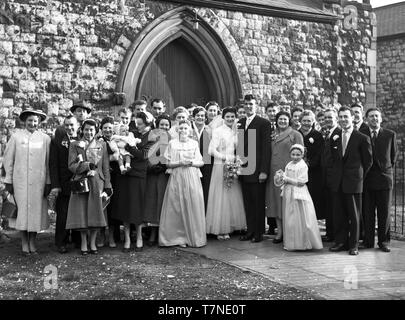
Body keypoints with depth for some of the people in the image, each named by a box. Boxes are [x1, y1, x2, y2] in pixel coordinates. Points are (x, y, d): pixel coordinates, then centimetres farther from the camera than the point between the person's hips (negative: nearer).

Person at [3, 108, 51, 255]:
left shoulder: (45, 139, 4)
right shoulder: (16, 137, 3)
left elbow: (48, 162, 6)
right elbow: (8, 159, 6)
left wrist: (48, 183, 4)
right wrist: (8, 181, 3)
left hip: (38, 182, 1)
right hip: (20, 181, 0)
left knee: (36, 211, 3)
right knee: (22, 211, 2)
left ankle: (32, 243, 15)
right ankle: (24, 243, 13)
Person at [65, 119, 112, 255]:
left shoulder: (102, 145, 10)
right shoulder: (75, 145, 6)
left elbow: (106, 167, 8)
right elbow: (72, 166, -3)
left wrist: (107, 185, 2)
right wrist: (88, 165, -15)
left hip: (97, 183, 1)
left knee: (95, 213, 0)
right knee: (81, 213, -1)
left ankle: (93, 243, 13)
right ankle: (83, 243, 13)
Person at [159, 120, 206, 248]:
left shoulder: (194, 143, 8)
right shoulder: (172, 143, 5)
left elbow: (201, 162, 8)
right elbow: (168, 163, 2)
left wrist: (191, 162, -11)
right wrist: (180, 162, -12)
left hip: (192, 178, 1)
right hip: (177, 178, -1)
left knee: (193, 207, -1)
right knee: (177, 208, -2)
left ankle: (194, 237, 8)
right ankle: (180, 237, 5)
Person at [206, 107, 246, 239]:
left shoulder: (236, 132, 12)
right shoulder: (218, 131, -5)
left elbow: (237, 149, 15)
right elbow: (212, 150, -12)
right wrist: (226, 158, -15)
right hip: (221, 166, -5)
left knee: (233, 198, 6)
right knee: (220, 198, -2)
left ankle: (228, 228, 15)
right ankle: (220, 230, 4)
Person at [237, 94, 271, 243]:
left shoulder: (263, 123, -4)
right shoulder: (239, 123, 13)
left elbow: (266, 148, -8)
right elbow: (238, 146, 15)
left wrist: (264, 170, -14)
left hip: (257, 170, -5)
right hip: (243, 170, 5)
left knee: (258, 202, 2)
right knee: (247, 202, 10)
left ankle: (259, 232, 10)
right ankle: (250, 230, 19)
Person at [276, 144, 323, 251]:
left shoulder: (303, 166, -10)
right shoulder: (288, 165, 11)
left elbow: (301, 182, -16)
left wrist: (286, 179, -14)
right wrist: (281, 176, -5)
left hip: (298, 195, -7)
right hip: (288, 195, 7)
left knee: (300, 220, -3)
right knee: (289, 220, 9)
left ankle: (304, 243, 6)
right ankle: (291, 243, 17)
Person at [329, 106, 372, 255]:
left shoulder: (362, 139, -5)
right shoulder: (334, 138, 9)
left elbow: (368, 161, 0)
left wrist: (358, 175, 3)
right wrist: (336, 175, 8)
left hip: (354, 182, -4)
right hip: (338, 183, 4)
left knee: (354, 215, 2)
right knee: (339, 214, 8)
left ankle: (353, 245, 11)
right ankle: (340, 242, 18)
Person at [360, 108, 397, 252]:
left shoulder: (390, 135, 5)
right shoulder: (360, 134, 2)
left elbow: (393, 155, 14)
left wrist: (388, 169, 14)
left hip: (384, 177, 0)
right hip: (366, 179, 0)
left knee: (384, 212, 4)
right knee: (367, 212, 3)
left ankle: (384, 241, 13)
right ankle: (368, 240, 12)